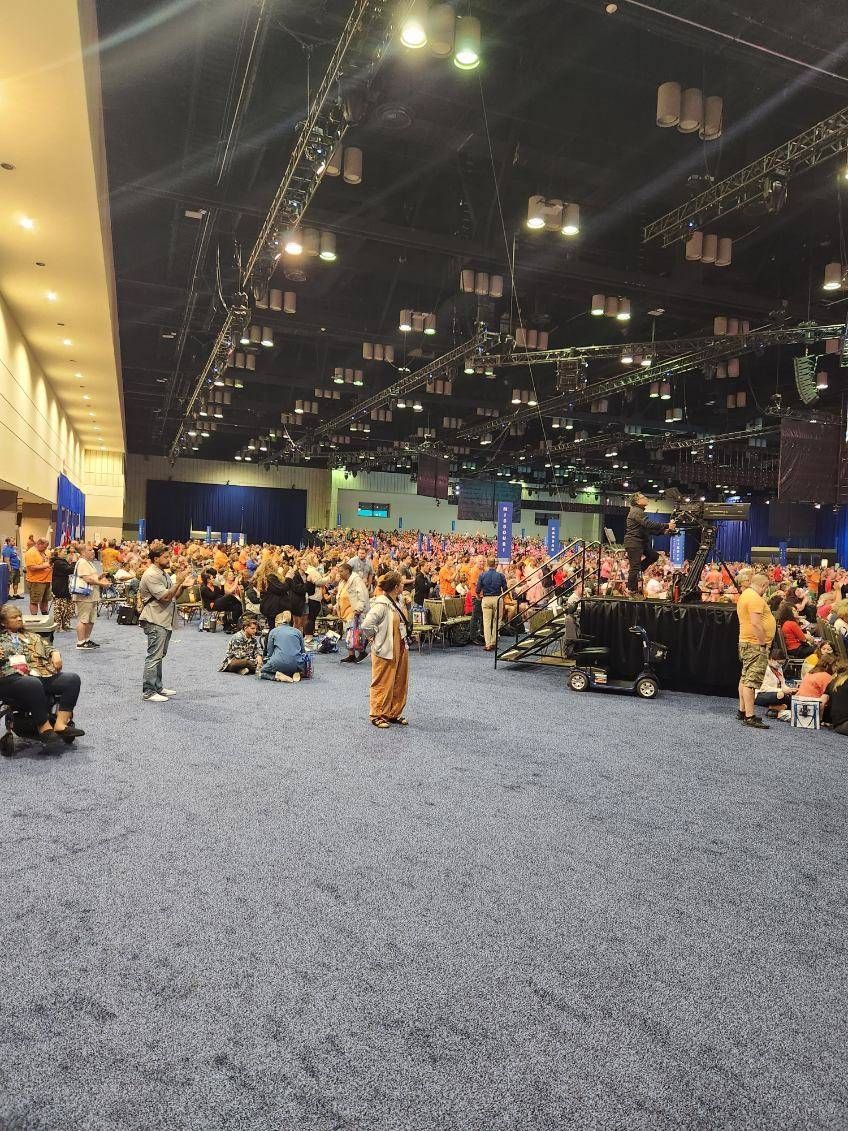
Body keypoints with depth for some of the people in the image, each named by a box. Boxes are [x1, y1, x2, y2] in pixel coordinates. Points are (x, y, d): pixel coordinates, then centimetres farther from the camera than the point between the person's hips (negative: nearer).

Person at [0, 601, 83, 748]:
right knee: (33, 684, -40)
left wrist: (55, 654, 4)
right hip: (14, 678, -5)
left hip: (45, 675, 5)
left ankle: (61, 723, -30)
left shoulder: (32, 636, 34)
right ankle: (45, 728, -28)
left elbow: (48, 648, 27)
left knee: (72, 678, -21)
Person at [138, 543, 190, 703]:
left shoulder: (163, 573, 16)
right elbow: (165, 597, -22)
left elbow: (174, 595, 17)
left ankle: (157, 687, 25)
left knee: (159, 655, 16)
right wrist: (178, 581, -20)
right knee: (154, 656, -8)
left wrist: (183, 586, 0)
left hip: (164, 620, 10)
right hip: (155, 621, -10)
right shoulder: (151, 575, -16)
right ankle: (148, 692, -5)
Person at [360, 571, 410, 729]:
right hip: (385, 651, -9)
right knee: (383, 684, 2)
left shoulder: (395, 603, 9)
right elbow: (366, 626, -25)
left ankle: (394, 713, 27)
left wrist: (404, 643, 10)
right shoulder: (381, 605, -20)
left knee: (399, 683, 15)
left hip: (399, 649, 9)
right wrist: (376, 637, -10)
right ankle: (378, 715, 14)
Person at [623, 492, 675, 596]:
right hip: (633, 542, -10)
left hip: (641, 542, 10)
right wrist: (666, 525, -24)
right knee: (635, 567, -7)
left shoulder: (639, 511, 20)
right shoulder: (636, 511, -14)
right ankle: (633, 592, -1)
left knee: (654, 556, 8)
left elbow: (648, 529, 18)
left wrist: (664, 531, 7)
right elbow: (649, 524, -25)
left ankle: (637, 571, 14)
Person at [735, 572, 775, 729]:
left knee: (745, 678, 16)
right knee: (751, 681, -10)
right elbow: (756, 624, -25)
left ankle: (742, 711, 25)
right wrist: (764, 643, -19)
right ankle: (749, 716, -10)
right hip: (756, 645, -11)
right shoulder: (755, 598, -17)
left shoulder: (745, 595, 16)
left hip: (746, 642, 11)